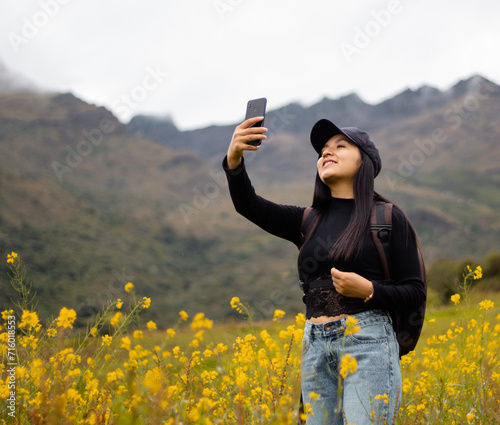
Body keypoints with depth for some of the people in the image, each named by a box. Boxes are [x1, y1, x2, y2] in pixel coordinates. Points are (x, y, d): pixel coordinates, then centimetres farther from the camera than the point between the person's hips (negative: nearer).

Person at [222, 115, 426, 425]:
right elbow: (249, 205, -1)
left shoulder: (388, 217, 3)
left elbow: (416, 293, 2)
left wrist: (368, 290, -15)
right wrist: (234, 160, -19)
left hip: (367, 343, -4)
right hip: (316, 348, 5)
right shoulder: (308, 222, 14)